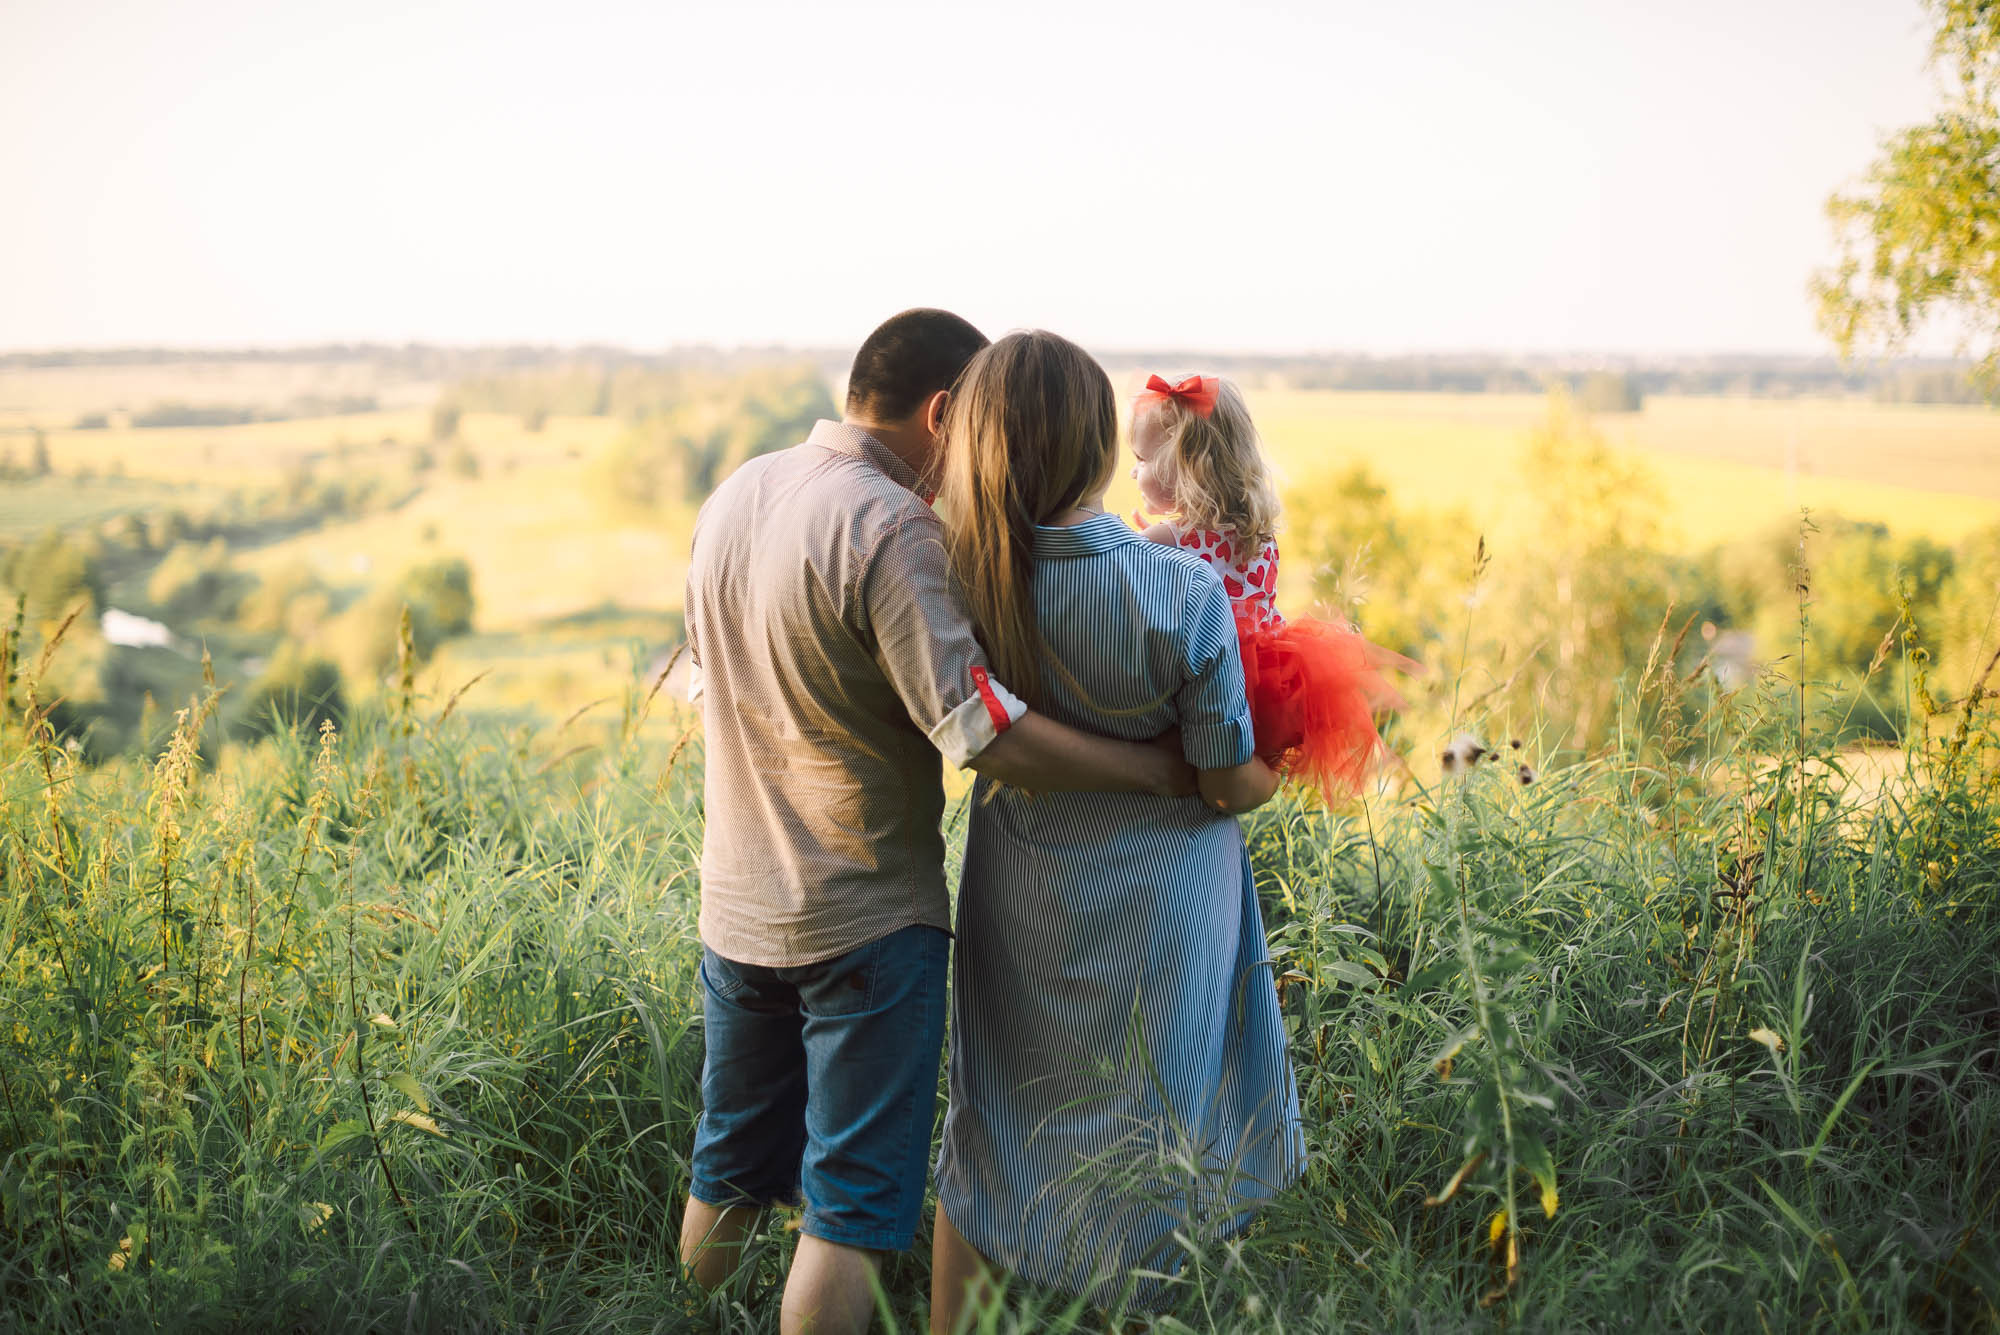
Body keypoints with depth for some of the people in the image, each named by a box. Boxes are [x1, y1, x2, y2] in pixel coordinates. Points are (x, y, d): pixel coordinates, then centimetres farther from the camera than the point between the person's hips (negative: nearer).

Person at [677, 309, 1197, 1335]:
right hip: (865, 921, -7)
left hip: (735, 905, 8)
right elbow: (981, 730, -26)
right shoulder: (888, 528, -21)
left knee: (728, 1173, 23)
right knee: (853, 1204, 5)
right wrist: (1163, 770, -18)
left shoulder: (733, 497, 4)